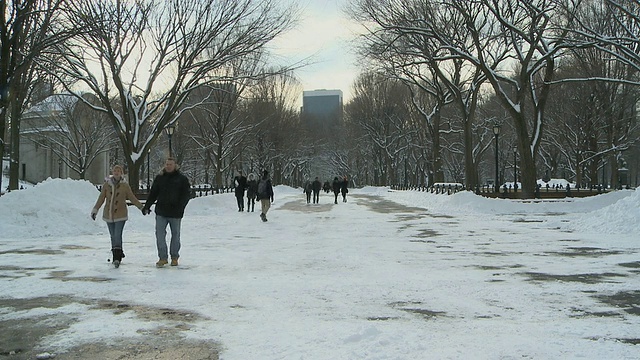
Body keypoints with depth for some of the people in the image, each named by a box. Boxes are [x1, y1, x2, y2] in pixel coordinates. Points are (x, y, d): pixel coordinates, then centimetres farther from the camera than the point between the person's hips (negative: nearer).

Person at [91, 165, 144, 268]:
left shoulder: (125, 185, -1)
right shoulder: (107, 184, 2)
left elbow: (132, 198, 6)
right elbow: (101, 198, 7)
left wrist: (142, 207, 4)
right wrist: (95, 209, 3)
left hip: (120, 215, -3)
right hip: (108, 215, 3)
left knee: (118, 235, -13)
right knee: (113, 236, 9)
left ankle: (117, 258, -13)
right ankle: (116, 256, 20)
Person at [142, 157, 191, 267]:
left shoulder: (182, 179, 0)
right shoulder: (159, 178, 8)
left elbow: (187, 194, -3)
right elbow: (152, 194, 12)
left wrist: (180, 207, -16)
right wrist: (147, 206, 4)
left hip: (175, 213, -2)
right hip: (161, 212, 2)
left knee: (175, 235, 9)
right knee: (160, 235, -5)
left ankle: (174, 257, 22)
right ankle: (163, 257, 3)